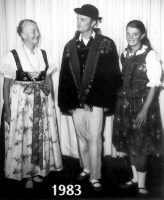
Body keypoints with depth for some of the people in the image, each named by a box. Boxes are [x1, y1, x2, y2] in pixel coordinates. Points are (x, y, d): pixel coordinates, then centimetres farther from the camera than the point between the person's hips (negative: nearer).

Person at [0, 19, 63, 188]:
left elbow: (49, 81, 10)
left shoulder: (44, 55, 3)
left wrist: (52, 104, 8)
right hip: (21, 103, -4)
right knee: (22, 138, 5)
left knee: (42, 137, 12)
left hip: (43, 103, 4)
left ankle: (38, 170, 32)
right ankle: (26, 174, 25)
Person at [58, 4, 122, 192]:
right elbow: (64, 76, 5)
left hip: (95, 100, -3)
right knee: (81, 137, 15)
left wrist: (108, 101, -9)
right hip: (75, 101, 4)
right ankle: (86, 168, 35)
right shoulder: (70, 46, 7)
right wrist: (65, 102, 1)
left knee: (94, 138, 0)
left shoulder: (106, 44, -3)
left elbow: (113, 74, -4)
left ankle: (95, 177, 15)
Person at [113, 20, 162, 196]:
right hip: (125, 103, 6)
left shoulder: (150, 55, -10)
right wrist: (121, 100, 6)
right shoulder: (124, 54, 8)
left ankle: (141, 185, 14)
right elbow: (123, 80, 11)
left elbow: (154, 84, -12)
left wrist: (145, 110, -16)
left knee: (140, 144, -1)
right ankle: (135, 177, 30)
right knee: (129, 142, 12)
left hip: (142, 104, -6)